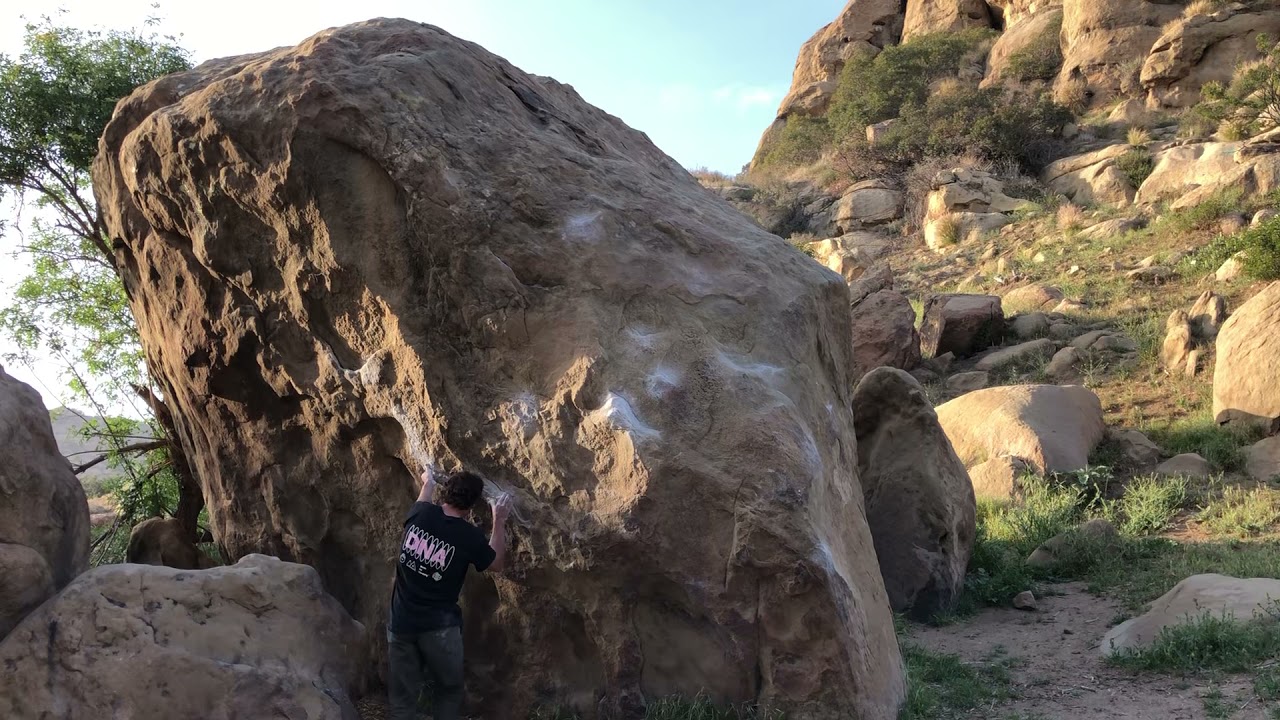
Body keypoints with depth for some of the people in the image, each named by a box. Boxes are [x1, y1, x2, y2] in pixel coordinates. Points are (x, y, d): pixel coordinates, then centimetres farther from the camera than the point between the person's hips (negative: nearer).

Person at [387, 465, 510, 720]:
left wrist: (428, 483, 42)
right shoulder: (470, 536, -12)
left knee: (402, 695, 11)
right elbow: (497, 564, 8)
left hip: (401, 622, 3)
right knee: (448, 690, 17)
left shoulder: (420, 514, -5)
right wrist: (499, 522, 14)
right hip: (439, 626, -3)